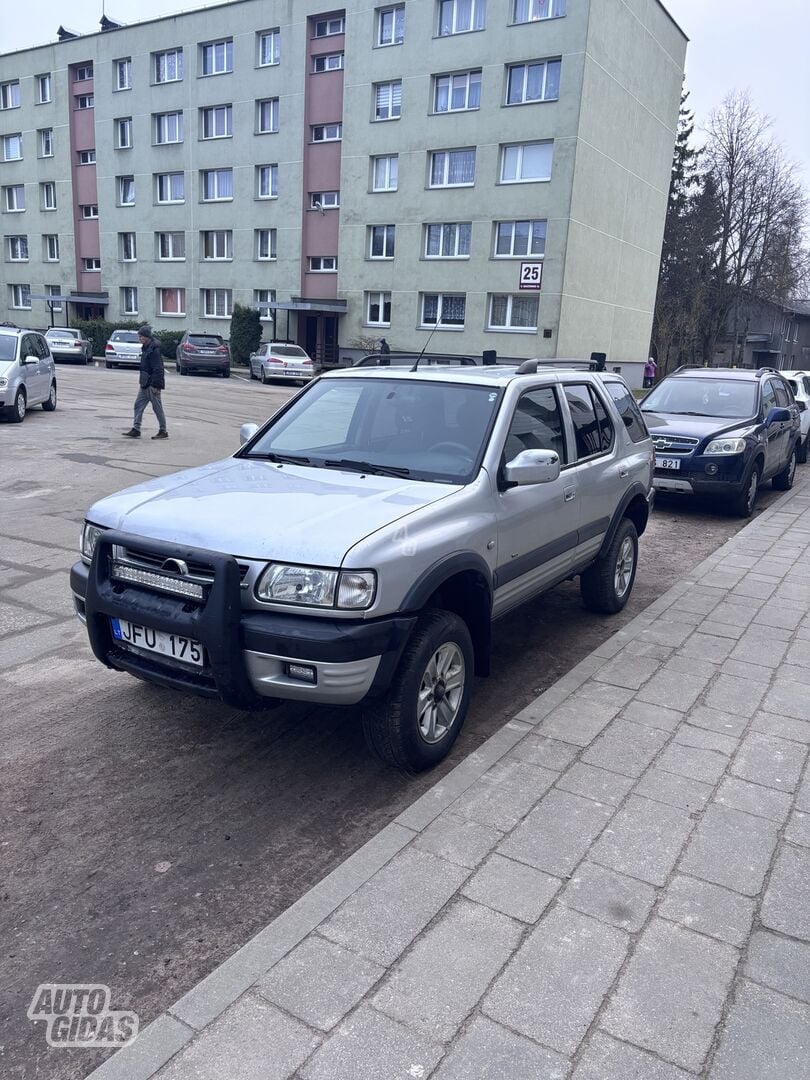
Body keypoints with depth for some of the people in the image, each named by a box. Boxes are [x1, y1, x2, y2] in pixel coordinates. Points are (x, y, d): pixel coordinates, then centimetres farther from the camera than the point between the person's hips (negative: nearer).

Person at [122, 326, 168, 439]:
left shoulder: (154, 349, -17)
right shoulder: (146, 348, 13)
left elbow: (157, 369, -21)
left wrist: (155, 385, -23)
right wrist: (143, 381, 19)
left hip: (152, 384, -10)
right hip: (145, 384, 10)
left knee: (157, 407, -1)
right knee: (138, 405, 8)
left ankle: (163, 431, 9)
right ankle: (136, 430, 10)